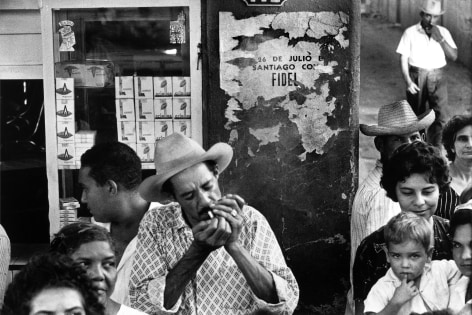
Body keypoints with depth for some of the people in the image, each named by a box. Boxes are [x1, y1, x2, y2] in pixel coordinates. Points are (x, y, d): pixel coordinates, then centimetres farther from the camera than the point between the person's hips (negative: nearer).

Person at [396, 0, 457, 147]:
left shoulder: (443, 32, 5)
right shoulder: (410, 32, -2)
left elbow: (454, 56, -1)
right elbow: (403, 59, -2)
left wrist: (440, 39, -13)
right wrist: (408, 81, -13)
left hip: (437, 78, 1)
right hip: (416, 76, -1)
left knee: (442, 116, -10)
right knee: (417, 115, 7)